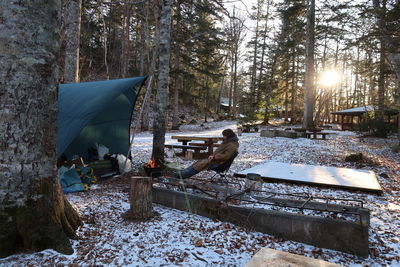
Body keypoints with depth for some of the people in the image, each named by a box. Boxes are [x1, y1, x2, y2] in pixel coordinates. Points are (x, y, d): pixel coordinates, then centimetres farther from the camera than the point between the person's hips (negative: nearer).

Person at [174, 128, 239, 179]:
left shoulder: (232, 145, -18)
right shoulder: (227, 142, 14)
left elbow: (225, 156, -26)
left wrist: (214, 157, -20)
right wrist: (213, 155, 4)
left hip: (219, 163, -10)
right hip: (216, 159, 10)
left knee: (202, 164, -20)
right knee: (200, 162, -2)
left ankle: (183, 175, -21)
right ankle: (183, 172, -7)